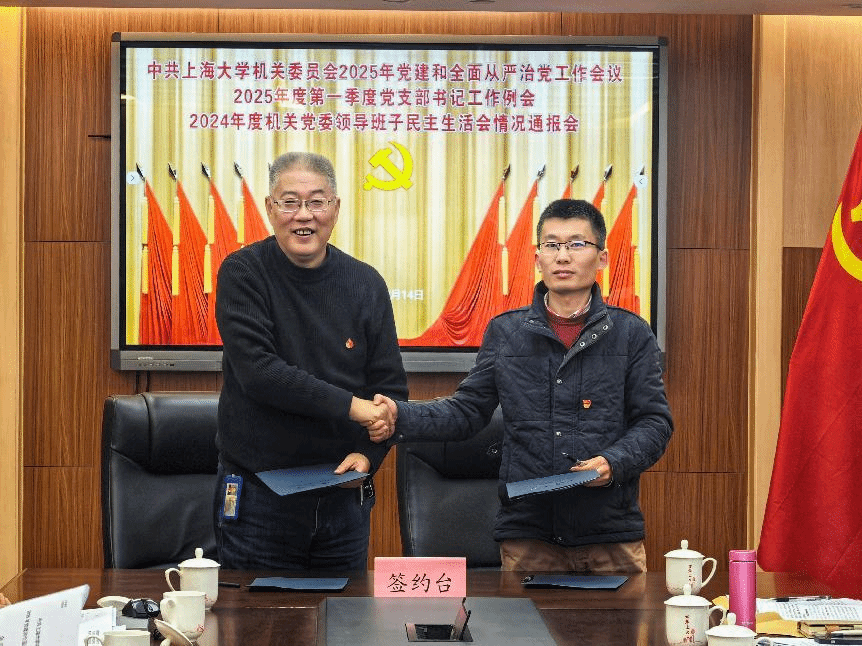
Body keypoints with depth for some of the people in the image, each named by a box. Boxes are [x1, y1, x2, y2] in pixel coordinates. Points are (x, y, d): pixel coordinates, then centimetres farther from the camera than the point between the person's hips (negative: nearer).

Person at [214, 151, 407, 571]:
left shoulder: (366, 284, 2)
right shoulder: (242, 274, -7)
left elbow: (390, 388, 6)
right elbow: (257, 372, -19)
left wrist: (369, 453, -11)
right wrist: (349, 405, -22)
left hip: (343, 499, 3)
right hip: (257, 497, -3)